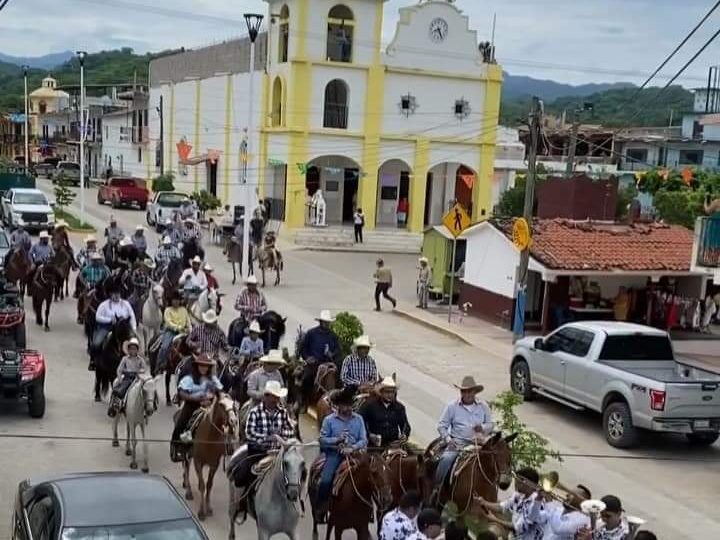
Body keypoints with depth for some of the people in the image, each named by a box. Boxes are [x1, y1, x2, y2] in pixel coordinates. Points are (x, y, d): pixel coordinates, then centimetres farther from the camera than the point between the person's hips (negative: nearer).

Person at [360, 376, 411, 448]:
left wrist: (404, 435, -1)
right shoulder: (370, 405, 6)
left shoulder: (399, 407, 16)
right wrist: (369, 435, -8)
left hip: (394, 444, 3)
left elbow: (405, 425, 20)